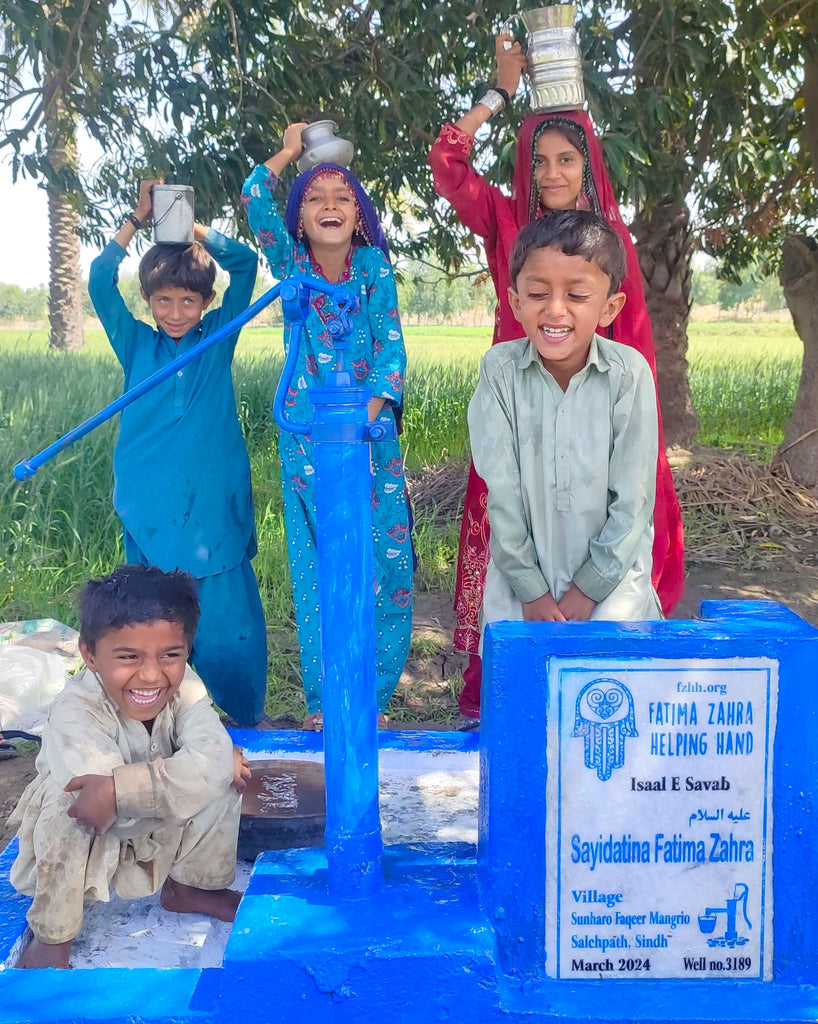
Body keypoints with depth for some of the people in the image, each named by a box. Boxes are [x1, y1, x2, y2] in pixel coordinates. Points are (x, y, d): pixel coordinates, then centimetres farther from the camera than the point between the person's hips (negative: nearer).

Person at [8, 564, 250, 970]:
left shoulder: (183, 687, -23)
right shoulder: (74, 711, -34)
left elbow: (211, 758, -38)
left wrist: (118, 788, -47)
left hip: (158, 830, 3)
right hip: (78, 837, -3)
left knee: (223, 776, -19)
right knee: (68, 799, -34)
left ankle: (188, 887, 6)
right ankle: (52, 934, -12)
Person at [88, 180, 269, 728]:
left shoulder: (219, 339, 8)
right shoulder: (137, 346, 8)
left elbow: (247, 263, 3)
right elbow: (100, 281, -2)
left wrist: (191, 227, 0)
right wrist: (139, 219, -2)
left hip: (214, 503, 0)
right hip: (152, 507, 1)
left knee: (228, 611, 1)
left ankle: (249, 714, 17)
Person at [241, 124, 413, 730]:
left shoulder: (374, 267, 4)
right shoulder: (291, 265, 5)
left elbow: (390, 343, -5)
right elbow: (255, 202, -8)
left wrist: (367, 413, -17)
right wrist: (289, 152, 4)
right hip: (308, 434, 0)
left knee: (384, 557, -1)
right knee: (317, 562, 3)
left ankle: (374, 693, 12)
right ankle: (322, 698, 12)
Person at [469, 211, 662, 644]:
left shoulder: (629, 373, -11)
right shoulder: (500, 369, -10)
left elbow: (632, 501, -9)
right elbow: (501, 490, -9)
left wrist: (588, 588, -9)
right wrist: (531, 589, -10)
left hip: (610, 574, 0)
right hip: (522, 575, 1)